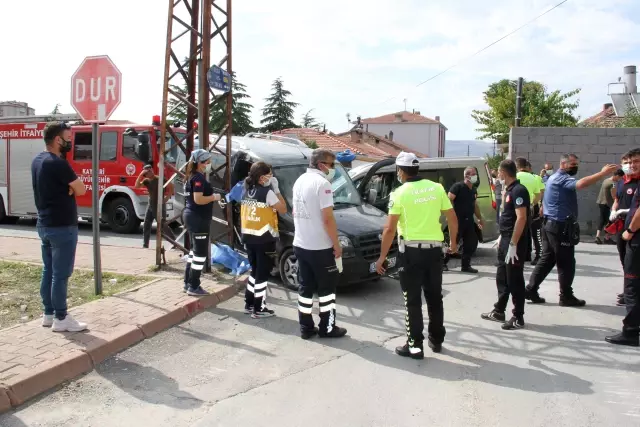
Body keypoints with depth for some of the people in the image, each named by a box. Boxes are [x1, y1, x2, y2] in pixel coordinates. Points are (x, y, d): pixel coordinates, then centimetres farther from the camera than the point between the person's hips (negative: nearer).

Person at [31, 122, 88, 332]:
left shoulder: (37, 161, 10)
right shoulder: (58, 164, -20)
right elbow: (81, 190, -14)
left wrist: (66, 187, -3)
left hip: (45, 225, 10)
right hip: (62, 227, -10)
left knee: (48, 271, 15)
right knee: (60, 274, -3)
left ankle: (48, 314, 23)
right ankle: (61, 319, 3)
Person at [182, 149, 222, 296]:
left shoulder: (192, 176, 14)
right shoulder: (199, 178, -16)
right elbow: (198, 199, -26)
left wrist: (211, 197, 12)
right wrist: (214, 197, -13)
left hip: (192, 216, 11)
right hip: (198, 219, -11)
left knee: (195, 250, 18)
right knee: (201, 253, -5)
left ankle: (188, 283, 23)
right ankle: (193, 287, 0)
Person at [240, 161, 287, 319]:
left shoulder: (246, 191, 8)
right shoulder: (267, 192, -14)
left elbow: (243, 214, 13)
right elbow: (283, 210, -8)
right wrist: (276, 189, -3)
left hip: (248, 237, 7)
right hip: (264, 238, -7)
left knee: (255, 271, 19)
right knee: (262, 274, 1)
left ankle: (249, 304, 24)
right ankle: (259, 309, 6)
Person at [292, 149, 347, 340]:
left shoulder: (300, 181, 11)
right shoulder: (322, 183, -17)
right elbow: (327, 219, -20)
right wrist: (337, 245, -12)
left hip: (300, 244, 8)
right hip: (320, 247, -8)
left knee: (305, 287, 12)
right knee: (327, 288, 5)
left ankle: (306, 327, 17)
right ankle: (327, 328, 12)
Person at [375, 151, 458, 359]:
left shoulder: (400, 193, -8)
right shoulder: (436, 188, 4)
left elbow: (390, 229, -12)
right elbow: (452, 219, 7)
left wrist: (382, 257, -5)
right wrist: (453, 241, 24)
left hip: (411, 251, -4)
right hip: (434, 250, 4)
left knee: (413, 300, 4)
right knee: (435, 297, 16)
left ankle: (415, 345, 6)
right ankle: (436, 340, 27)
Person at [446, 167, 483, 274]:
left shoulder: (473, 190, 15)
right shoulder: (458, 186, -9)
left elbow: (475, 205, 24)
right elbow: (449, 200, -15)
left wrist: (480, 218, 19)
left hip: (469, 220, 8)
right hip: (458, 220, -8)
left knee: (472, 242, 8)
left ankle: (466, 265, 18)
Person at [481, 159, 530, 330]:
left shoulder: (518, 190, -17)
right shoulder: (509, 190, 12)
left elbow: (521, 218, -24)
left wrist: (513, 245, -26)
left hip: (514, 242, -10)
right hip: (506, 240, 10)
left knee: (514, 280, -1)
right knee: (502, 277, 16)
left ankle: (518, 318, 9)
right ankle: (499, 312, 27)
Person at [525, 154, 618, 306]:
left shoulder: (556, 178, 20)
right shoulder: (561, 178, -15)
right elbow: (580, 184, -35)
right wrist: (603, 173, -37)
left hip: (551, 225, 10)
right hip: (560, 227, -10)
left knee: (547, 259, 12)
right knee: (566, 263, -1)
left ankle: (531, 289, 11)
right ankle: (566, 297, 8)